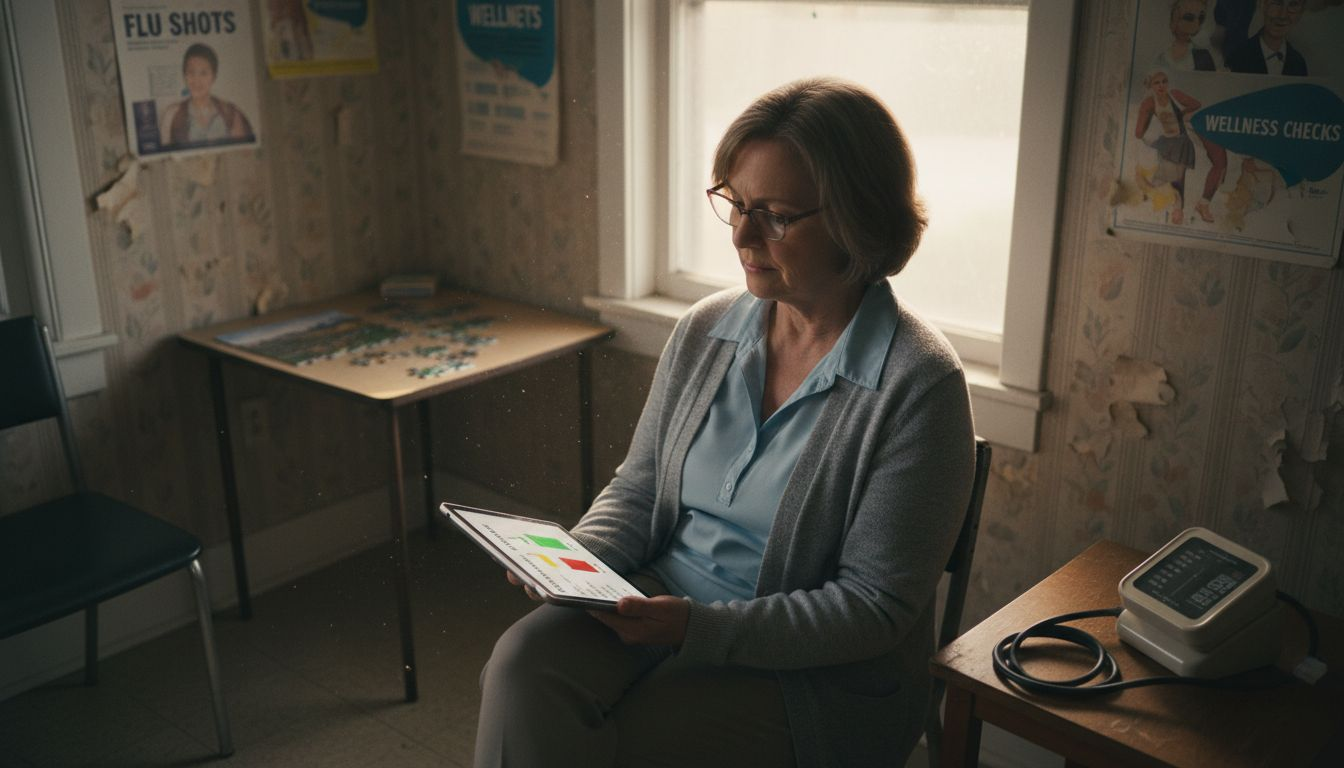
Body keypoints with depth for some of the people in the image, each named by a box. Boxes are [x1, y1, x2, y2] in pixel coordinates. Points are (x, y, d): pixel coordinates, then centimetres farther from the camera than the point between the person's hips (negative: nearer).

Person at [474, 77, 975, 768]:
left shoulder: (917, 385, -16)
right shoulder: (706, 329, 2)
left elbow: (874, 606, -15)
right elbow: (637, 489, 10)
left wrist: (700, 627, -23)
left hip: (809, 674, -4)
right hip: (661, 601, 5)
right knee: (524, 661, -22)